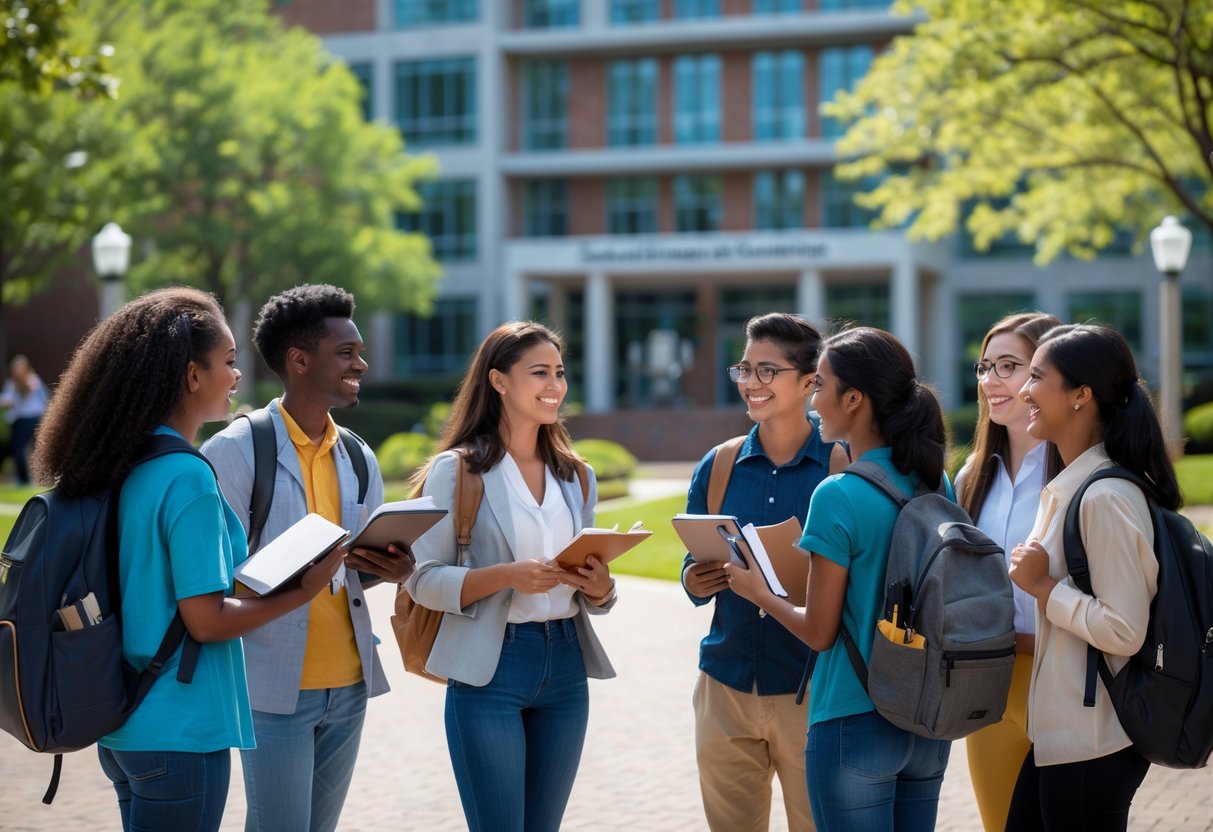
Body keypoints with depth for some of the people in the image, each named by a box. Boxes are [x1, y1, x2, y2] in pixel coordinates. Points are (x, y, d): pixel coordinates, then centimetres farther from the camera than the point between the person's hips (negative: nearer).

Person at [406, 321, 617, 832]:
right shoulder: (457, 470, -4)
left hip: (566, 665, 5)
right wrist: (506, 576, -23)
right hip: (490, 670, -5)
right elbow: (424, 580, -10)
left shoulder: (575, 476, 11)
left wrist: (601, 588, -6)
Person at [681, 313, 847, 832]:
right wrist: (695, 583, -10)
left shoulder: (843, 466, -6)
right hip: (727, 685, 4)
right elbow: (695, 574, 13)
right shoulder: (717, 467, 6)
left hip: (811, 690, -3)